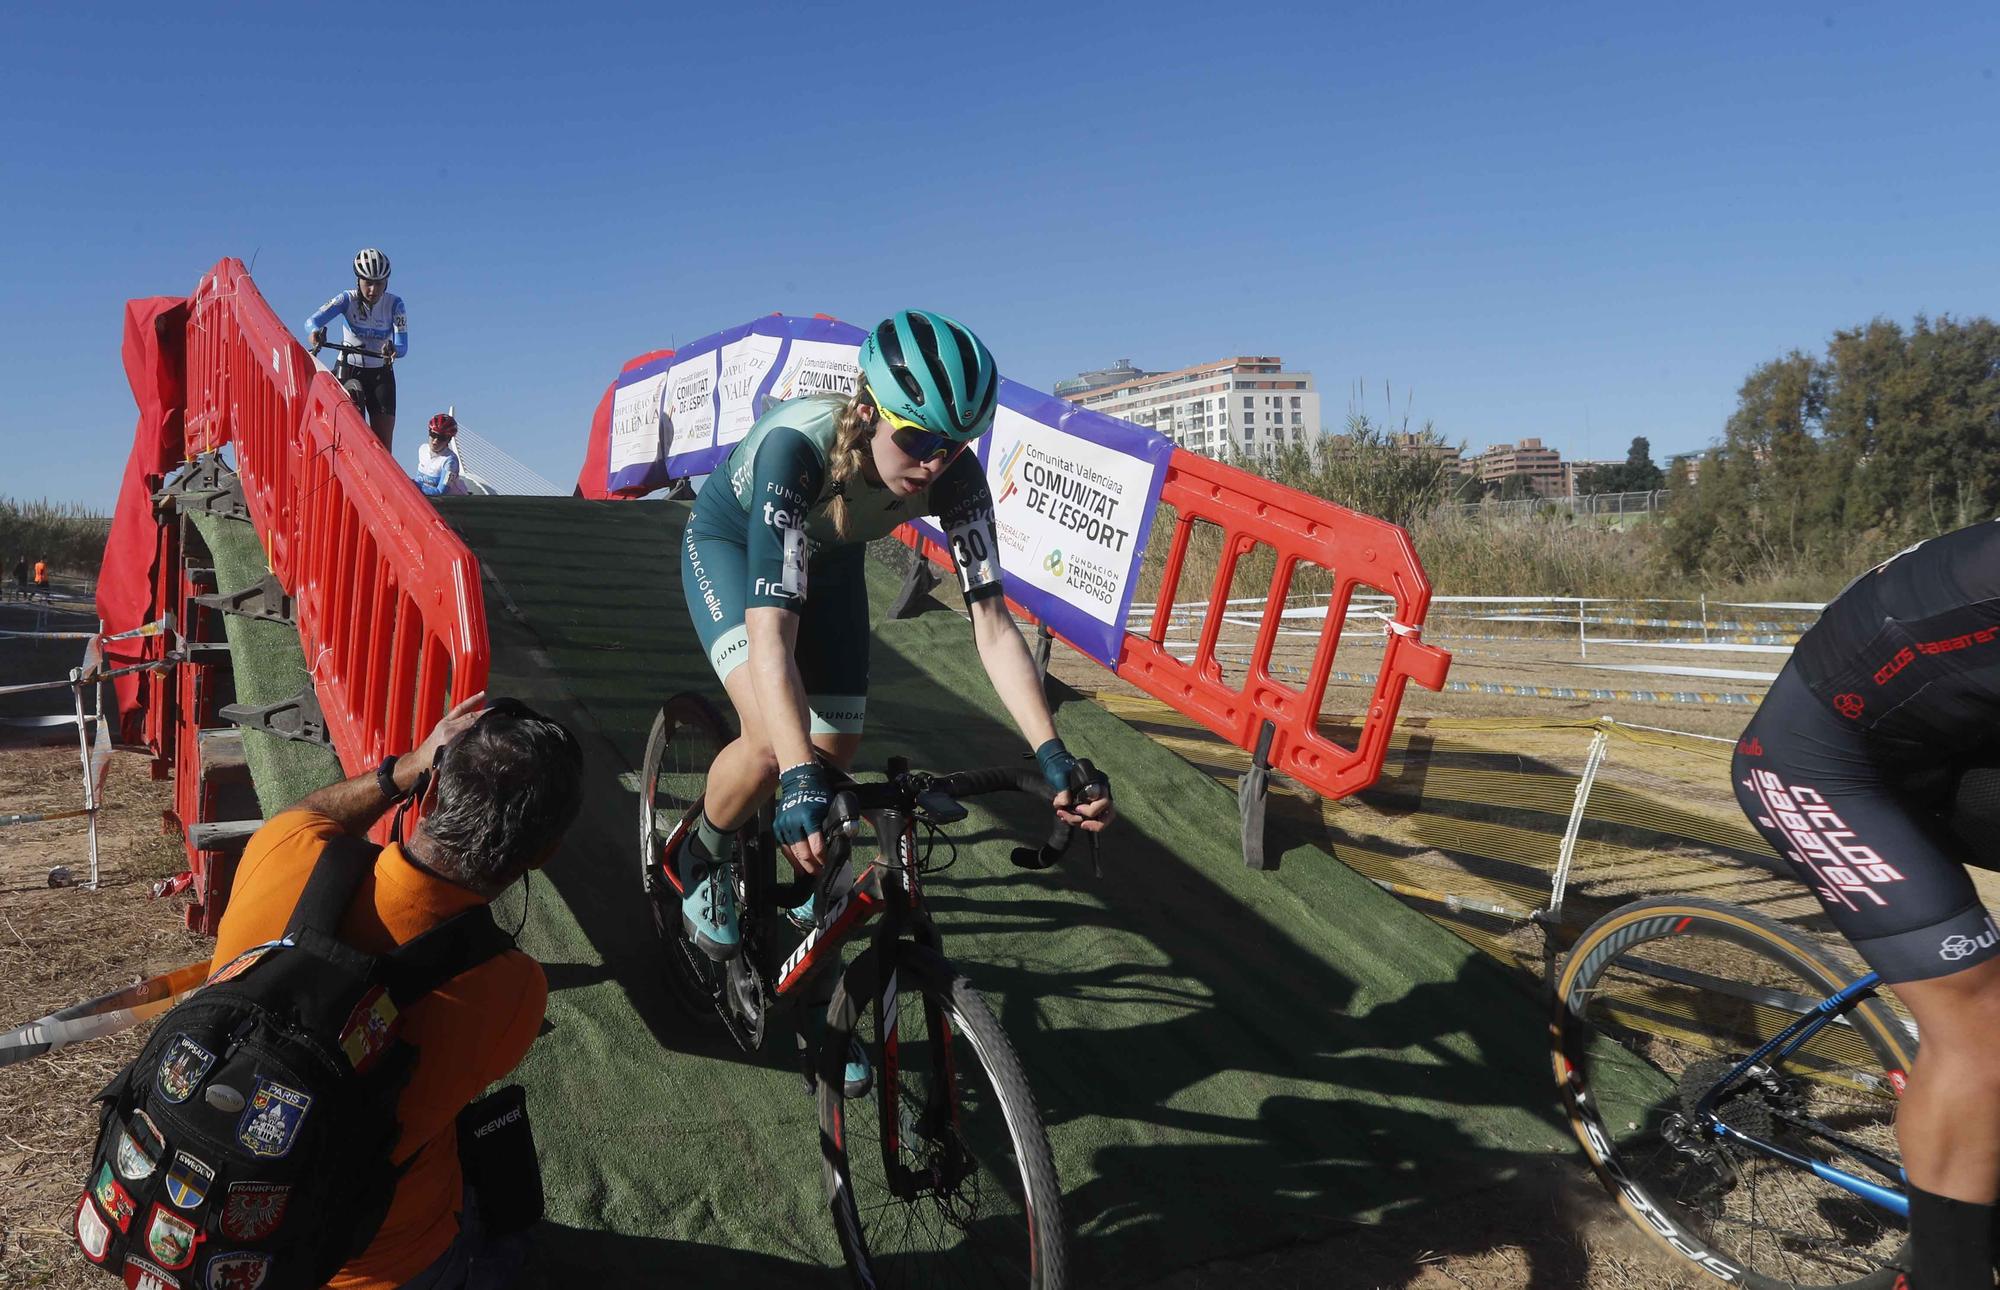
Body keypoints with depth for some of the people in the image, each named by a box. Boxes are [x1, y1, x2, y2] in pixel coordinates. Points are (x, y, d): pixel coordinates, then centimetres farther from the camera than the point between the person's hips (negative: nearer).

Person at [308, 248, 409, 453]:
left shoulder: (394, 304, -12)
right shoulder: (348, 300, -12)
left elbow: (403, 347, -22)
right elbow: (312, 321, -25)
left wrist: (393, 350, -45)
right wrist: (315, 332, -49)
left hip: (381, 375, 0)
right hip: (349, 371, 0)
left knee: (383, 444, -9)